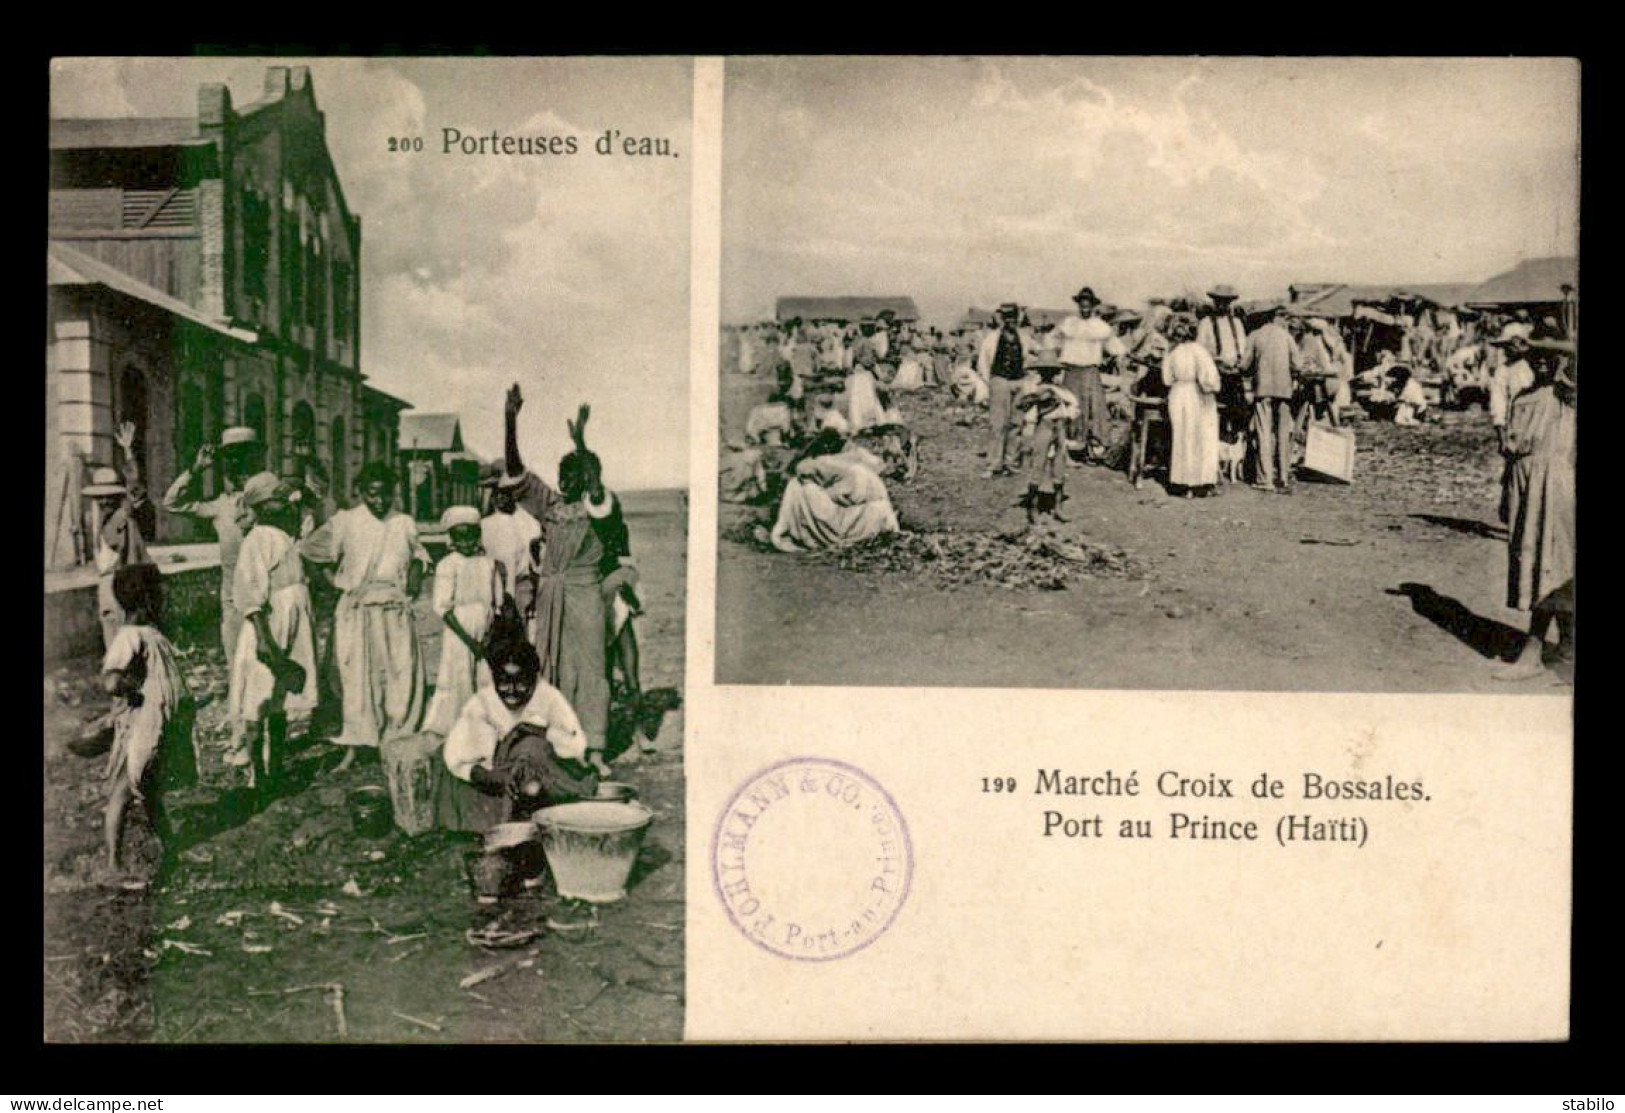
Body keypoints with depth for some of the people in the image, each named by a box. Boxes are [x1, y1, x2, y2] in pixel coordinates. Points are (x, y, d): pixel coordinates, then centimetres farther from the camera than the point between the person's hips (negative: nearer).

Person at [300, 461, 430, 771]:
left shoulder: (404, 524, 7)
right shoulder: (345, 522, -2)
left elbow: (417, 554, 25)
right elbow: (307, 551, 2)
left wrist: (416, 575, 6)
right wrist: (333, 583, 2)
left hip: (396, 610, 3)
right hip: (358, 610, -3)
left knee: (404, 675, 3)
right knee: (358, 678, -6)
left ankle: (397, 740, 17)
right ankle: (351, 750, -4)